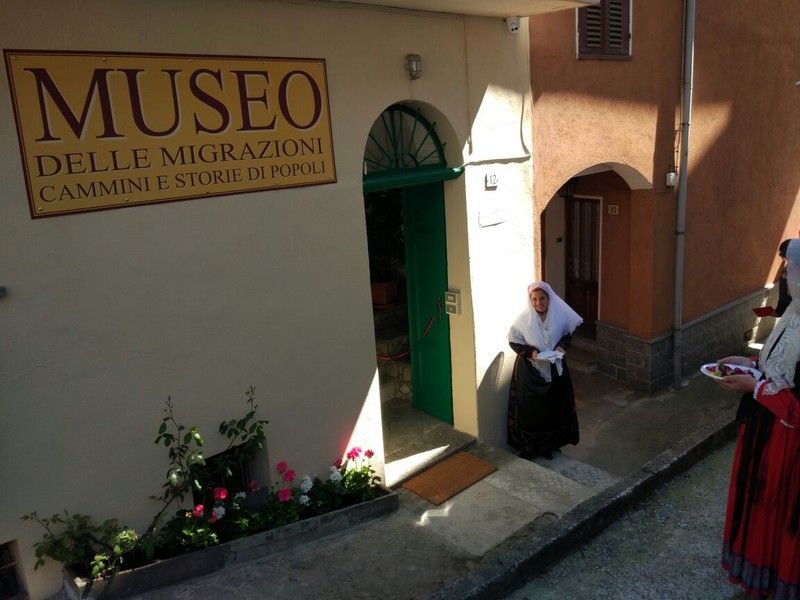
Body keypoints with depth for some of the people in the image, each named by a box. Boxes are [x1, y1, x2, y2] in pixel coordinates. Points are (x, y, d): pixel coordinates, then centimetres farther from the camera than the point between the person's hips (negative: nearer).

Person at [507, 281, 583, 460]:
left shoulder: (559, 314, -8)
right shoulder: (524, 318, -14)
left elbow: (568, 333, 8)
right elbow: (513, 340, -6)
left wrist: (562, 346, -11)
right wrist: (531, 352, -19)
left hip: (554, 368, 2)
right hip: (530, 369, -2)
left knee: (553, 404, 11)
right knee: (529, 406, 4)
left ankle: (549, 445, 29)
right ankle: (528, 446, 21)